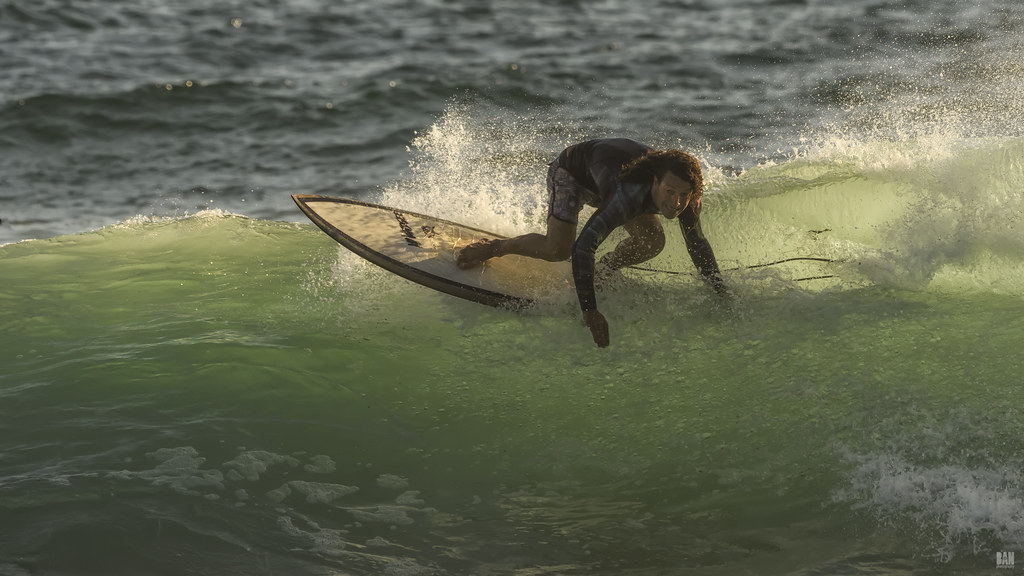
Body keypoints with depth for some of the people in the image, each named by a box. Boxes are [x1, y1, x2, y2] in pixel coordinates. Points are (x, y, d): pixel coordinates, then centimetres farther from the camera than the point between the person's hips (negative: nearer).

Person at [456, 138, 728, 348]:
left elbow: (698, 244, -6)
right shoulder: (629, 194, -47)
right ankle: (494, 247, 6)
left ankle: (603, 271, 17)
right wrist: (589, 311, -51)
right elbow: (582, 247, -49)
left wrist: (722, 294, -5)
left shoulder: (687, 200, -28)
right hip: (571, 169, -6)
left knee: (653, 241, -9)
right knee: (557, 249, -21)